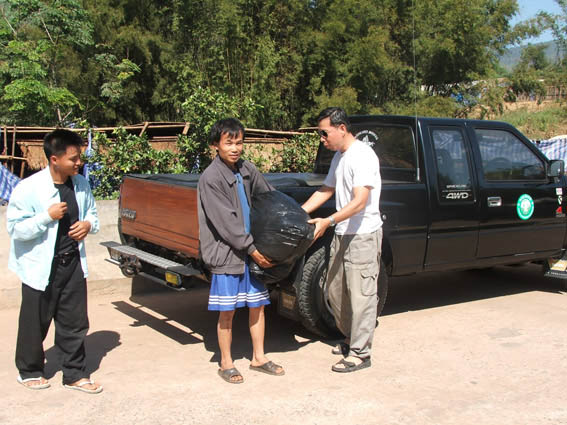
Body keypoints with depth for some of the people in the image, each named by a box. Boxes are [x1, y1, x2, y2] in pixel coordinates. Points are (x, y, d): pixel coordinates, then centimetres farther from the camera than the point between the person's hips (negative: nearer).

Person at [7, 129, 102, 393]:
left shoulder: (80, 184, 1)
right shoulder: (29, 189, -17)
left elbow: (92, 214, 16)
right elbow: (15, 228, -15)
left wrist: (88, 224, -6)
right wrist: (48, 216, -25)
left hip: (73, 264, 5)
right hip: (40, 267, -4)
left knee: (75, 323, 10)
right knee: (36, 323, 12)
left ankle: (75, 374, 24)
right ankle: (29, 371, 34)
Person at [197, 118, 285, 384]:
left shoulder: (247, 171, 7)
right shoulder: (210, 178, -15)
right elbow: (225, 222, -18)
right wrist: (252, 249, -18)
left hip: (252, 250, 7)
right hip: (225, 253, -7)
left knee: (257, 305, 13)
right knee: (227, 311, 2)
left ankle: (259, 357, 27)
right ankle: (226, 364, 18)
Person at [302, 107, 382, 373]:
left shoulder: (362, 156, -18)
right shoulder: (339, 157, 13)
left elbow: (360, 201, -25)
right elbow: (326, 191, 22)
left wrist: (327, 221, -33)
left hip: (364, 235, -10)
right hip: (342, 234, 10)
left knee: (361, 296, -4)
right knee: (336, 291, 16)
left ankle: (360, 353, 5)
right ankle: (351, 339, 32)